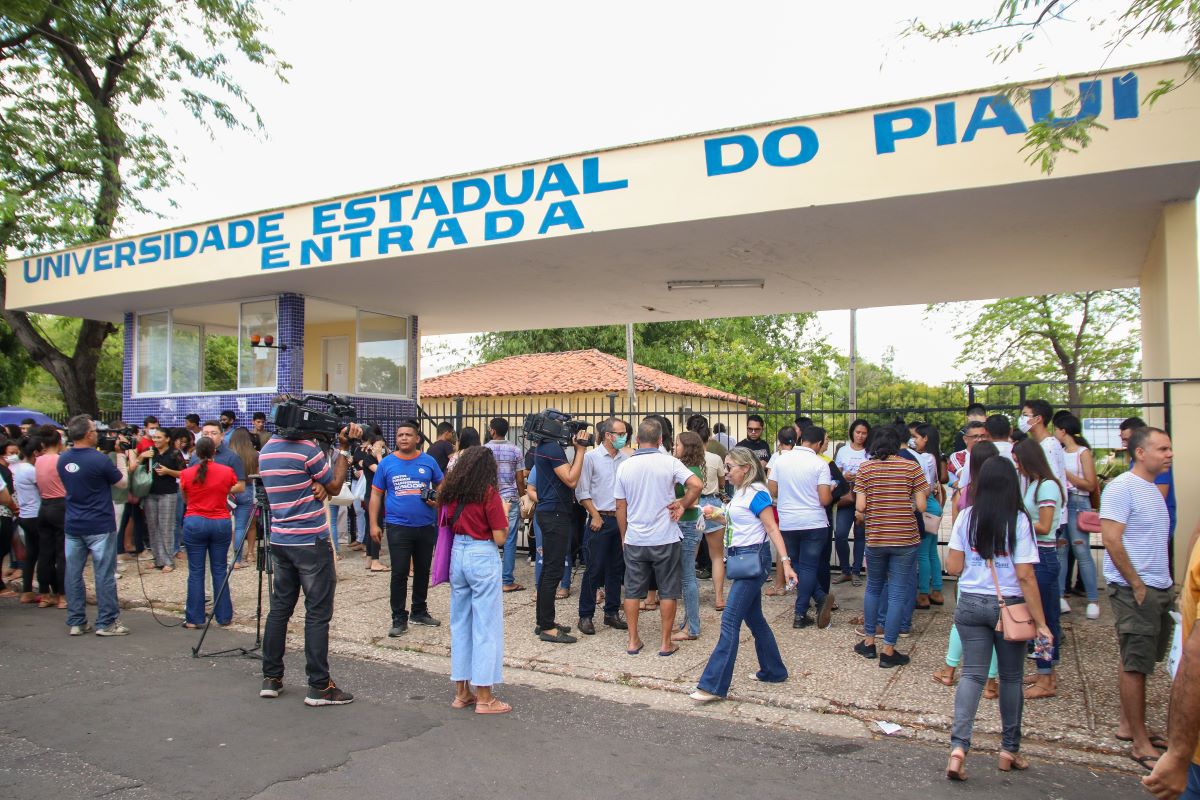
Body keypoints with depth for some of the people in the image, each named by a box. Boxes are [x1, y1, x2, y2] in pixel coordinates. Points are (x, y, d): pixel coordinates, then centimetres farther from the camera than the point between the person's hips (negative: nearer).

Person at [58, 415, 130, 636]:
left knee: (73, 573, 10)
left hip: (72, 525, 6)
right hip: (99, 526, -6)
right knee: (104, 574, 1)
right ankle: (106, 622, 6)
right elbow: (122, 482, -5)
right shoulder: (99, 459, -17)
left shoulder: (62, 460, 2)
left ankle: (75, 622, 17)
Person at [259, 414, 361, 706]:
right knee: (317, 613, -2)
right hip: (311, 541, -8)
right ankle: (319, 686, 1)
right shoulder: (307, 449, -14)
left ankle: (271, 677, 22)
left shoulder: (265, 451, 9)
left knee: (280, 607, 15)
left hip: (280, 540, 8)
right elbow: (334, 487, -3)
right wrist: (343, 448, 0)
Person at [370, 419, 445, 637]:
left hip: (426, 526, 2)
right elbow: (376, 495, 4)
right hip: (398, 527, -2)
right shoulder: (387, 463, 0)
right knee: (399, 573, -2)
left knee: (422, 571, 14)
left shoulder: (428, 461, 2)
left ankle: (419, 612, 29)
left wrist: (438, 499, -9)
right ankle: (399, 619, 9)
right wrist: (374, 524, -2)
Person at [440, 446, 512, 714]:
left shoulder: (450, 490, 5)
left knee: (460, 623, 15)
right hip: (482, 558, -6)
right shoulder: (488, 492, -11)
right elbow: (499, 538, -12)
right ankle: (484, 698, 8)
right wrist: (504, 514, 3)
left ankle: (461, 692, 23)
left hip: (457, 554, 6)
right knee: (486, 626, 2)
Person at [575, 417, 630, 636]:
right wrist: (595, 516, -9)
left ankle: (612, 613, 22)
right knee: (594, 569, -2)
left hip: (621, 519, 5)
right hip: (601, 519, -5)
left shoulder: (626, 458, 6)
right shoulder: (591, 457, -6)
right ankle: (586, 616, 8)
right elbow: (582, 491, -6)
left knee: (616, 568, 11)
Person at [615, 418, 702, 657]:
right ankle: (666, 643, 15)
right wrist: (682, 504, -5)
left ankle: (633, 641, 19)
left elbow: (620, 506, 4)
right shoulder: (669, 462, -9)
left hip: (634, 539, 2)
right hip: (665, 538, -2)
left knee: (632, 591, 13)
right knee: (667, 592, 9)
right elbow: (696, 485, -21)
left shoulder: (624, 466, -1)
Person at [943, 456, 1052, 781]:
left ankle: (958, 747, -9)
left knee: (972, 674, 4)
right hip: (1009, 606, -2)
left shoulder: (966, 517, -2)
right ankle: (1009, 750, 25)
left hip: (970, 604, 2)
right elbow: (1025, 576, -12)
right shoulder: (1019, 521, -10)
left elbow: (953, 567, -2)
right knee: (1011, 678, 14)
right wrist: (1041, 622, -7)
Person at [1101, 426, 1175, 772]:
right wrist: (1137, 585, -16)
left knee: (1139, 661, 15)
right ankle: (1141, 744, 6)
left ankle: (1127, 726, 27)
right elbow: (1111, 540, -20)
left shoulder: (1154, 489, 15)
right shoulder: (1121, 487, -14)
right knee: (1136, 665, -2)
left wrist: (1166, 583, 14)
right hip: (1133, 590, -9)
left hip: (1159, 588, 9)